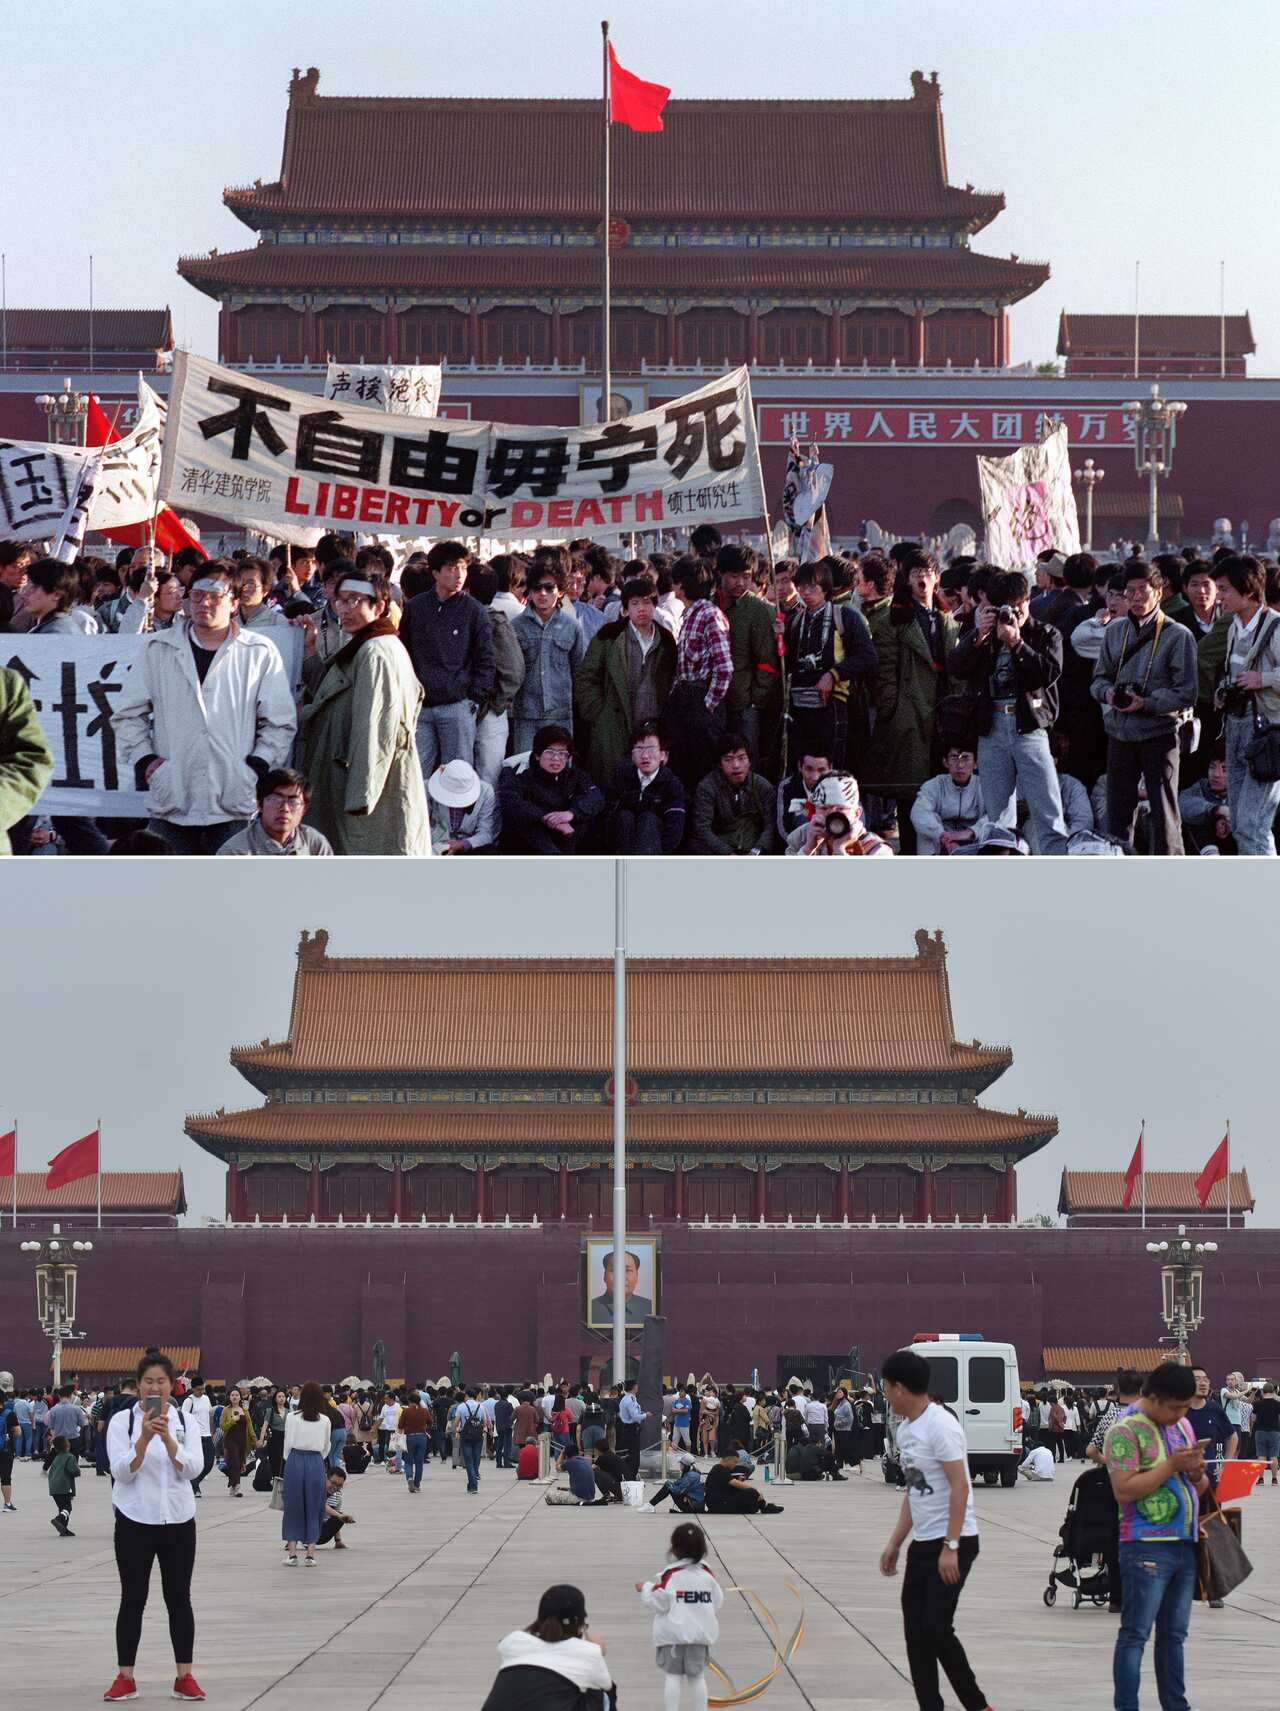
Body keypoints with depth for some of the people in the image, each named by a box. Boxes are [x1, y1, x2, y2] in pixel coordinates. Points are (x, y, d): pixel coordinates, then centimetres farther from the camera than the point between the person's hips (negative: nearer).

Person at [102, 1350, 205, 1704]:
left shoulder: (184, 1420, 3)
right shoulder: (122, 1420, -3)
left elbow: (193, 1468, -8)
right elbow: (122, 1471, -13)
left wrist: (167, 1438, -23)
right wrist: (144, 1439, -27)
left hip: (178, 1521, 2)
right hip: (135, 1521, -2)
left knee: (179, 1599, 6)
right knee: (133, 1601, 4)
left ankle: (184, 1677, 11)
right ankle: (125, 1678, 11)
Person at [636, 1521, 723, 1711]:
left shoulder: (670, 1574, -15)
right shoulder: (707, 1574, -2)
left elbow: (658, 1602, -14)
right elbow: (717, 1602, 4)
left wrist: (645, 1588, 3)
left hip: (673, 1633, -4)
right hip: (701, 1633, 4)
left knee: (672, 1675, 1)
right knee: (697, 1676, 12)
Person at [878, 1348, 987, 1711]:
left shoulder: (940, 1426, -17)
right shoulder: (905, 1429, 10)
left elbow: (960, 1487, -20)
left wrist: (950, 1547, -23)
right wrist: (894, 1544, 18)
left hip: (952, 1543, -9)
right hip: (922, 1543, 9)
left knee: (935, 1629, -12)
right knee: (916, 1631, 6)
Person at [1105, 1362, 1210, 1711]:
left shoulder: (1182, 1426, 15)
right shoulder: (1126, 1430, -10)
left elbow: (1199, 1488, 22)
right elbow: (1123, 1490, -19)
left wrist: (1196, 1473, -2)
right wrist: (1172, 1465, -18)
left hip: (1184, 1546, 8)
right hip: (1146, 1548, -8)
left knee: (1174, 1634, 13)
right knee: (1135, 1635, -6)